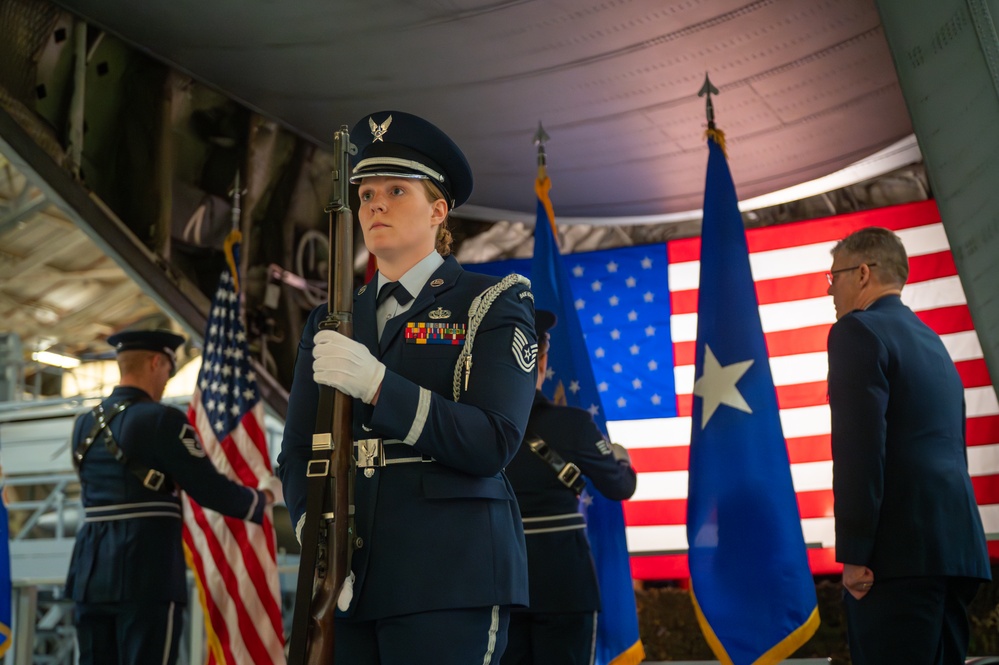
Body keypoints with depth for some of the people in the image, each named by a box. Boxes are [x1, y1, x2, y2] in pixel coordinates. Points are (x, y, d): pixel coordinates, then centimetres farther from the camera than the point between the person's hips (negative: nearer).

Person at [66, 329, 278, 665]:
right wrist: (262, 498, 9)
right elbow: (211, 489, -9)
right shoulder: (161, 419, -9)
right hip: (147, 574, -7)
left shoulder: (84, 425, 12)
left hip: (91, 572, 7)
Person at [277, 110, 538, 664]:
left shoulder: (493, 304, 1)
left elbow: (494, 442, -10)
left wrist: (375, 384, -20)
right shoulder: (330, 322, 15)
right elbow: (296, 451, 10)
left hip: (447, 577, -4)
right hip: (346, 578, 4)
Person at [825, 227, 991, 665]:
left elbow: (859, 448, -15)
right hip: (954, 545, 9)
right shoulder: (931, 341, 23)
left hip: (903, 552, -9)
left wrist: (853, 554, -15)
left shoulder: (858, 331, -4)